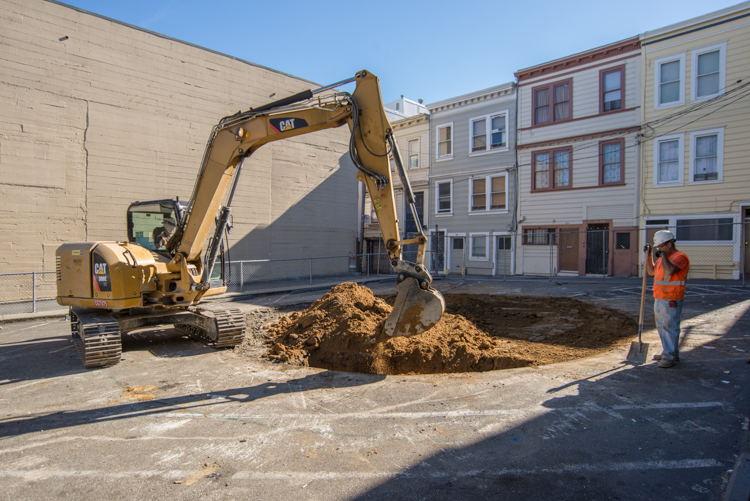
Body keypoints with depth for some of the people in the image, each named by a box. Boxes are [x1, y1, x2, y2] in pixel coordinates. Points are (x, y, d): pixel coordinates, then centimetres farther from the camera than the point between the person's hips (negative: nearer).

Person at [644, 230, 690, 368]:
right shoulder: (663, 257, 15)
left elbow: (670, 270, -30)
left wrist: (662, 255, -17)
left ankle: (669, 357, 0)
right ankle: (671, 353, 26)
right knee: (662, 327, 15)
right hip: (659, 298, 9)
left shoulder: (680, 257, -13)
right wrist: (648, 254, 15)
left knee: (670, 327, -6)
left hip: (671, 301, -9)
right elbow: (651, 271, 22)